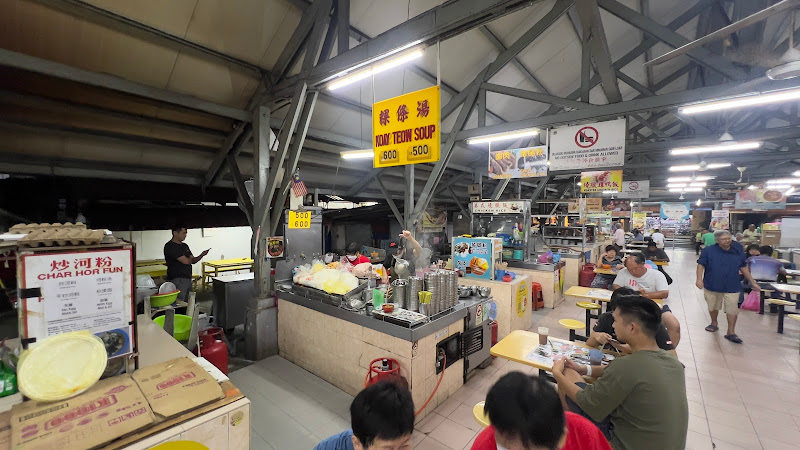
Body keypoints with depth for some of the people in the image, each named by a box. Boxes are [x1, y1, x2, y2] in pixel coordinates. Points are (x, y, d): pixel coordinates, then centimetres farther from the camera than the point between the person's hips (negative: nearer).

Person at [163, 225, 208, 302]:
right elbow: (186, 261, -18)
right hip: (177, 280, -8)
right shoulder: (170, 246, -12)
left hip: (188, 278, 8)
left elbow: (193, 261, 13)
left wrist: (202, 255, -6)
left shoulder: (185, 246, 15)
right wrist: (191, 258, 4)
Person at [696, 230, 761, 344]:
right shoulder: (709, 250, -10)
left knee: (732, 309, -1)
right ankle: (714, 324, 38)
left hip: (732, 287, 1)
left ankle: (731, 332, 10)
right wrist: (699, 279, -20)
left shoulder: (738, 251, -1)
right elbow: (701, 264, -9)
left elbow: (743, 267, 10)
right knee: (712, 307, 16)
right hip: (712, 285, -1)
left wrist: (752, 282, 12)